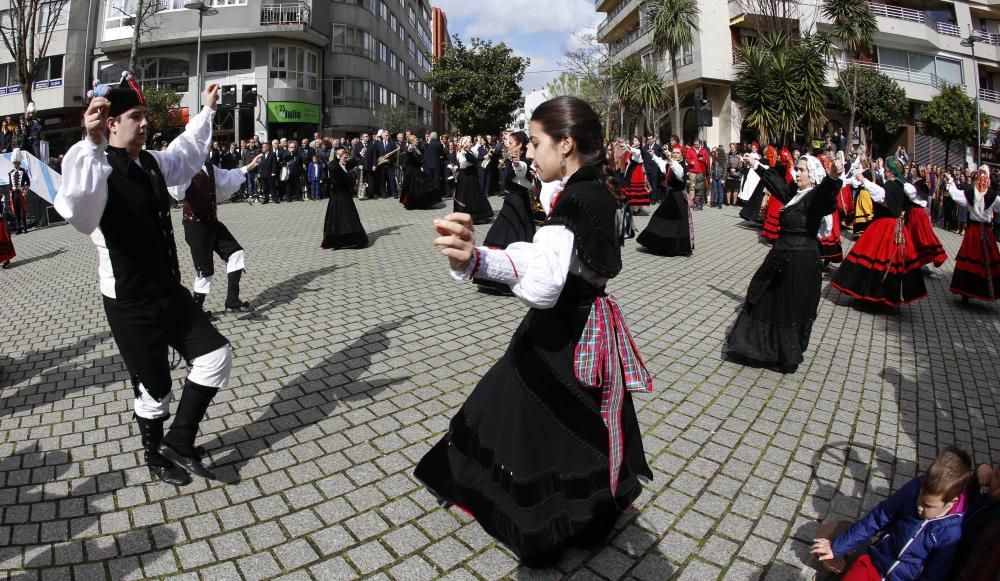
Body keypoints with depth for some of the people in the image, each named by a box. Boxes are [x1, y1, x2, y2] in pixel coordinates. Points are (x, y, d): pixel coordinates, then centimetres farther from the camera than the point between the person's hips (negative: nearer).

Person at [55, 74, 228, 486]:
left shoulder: (151, 163, 5)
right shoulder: (98, 168, -19)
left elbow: (187, 153, 28)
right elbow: (75, 205, -43)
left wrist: (206, 111, 36)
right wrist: (91, 143, -55)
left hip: (170, 291, 7)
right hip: (129, 304, -7)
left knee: (216, 355, 6)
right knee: (153, 387, 9)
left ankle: (179, 441, 22)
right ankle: (156, 458, 38)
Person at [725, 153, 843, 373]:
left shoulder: (816, 196, -13)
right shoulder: (794, 192, 9)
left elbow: (826, 193, -36)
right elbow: (775, 182, 27)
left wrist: (833, 177, -58)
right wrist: (756, 165, 38)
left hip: (801, 261, -8)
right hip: (782, 256, 8)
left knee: (792, 308, 3)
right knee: (768, 299, 18)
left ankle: (789, 356, 17)